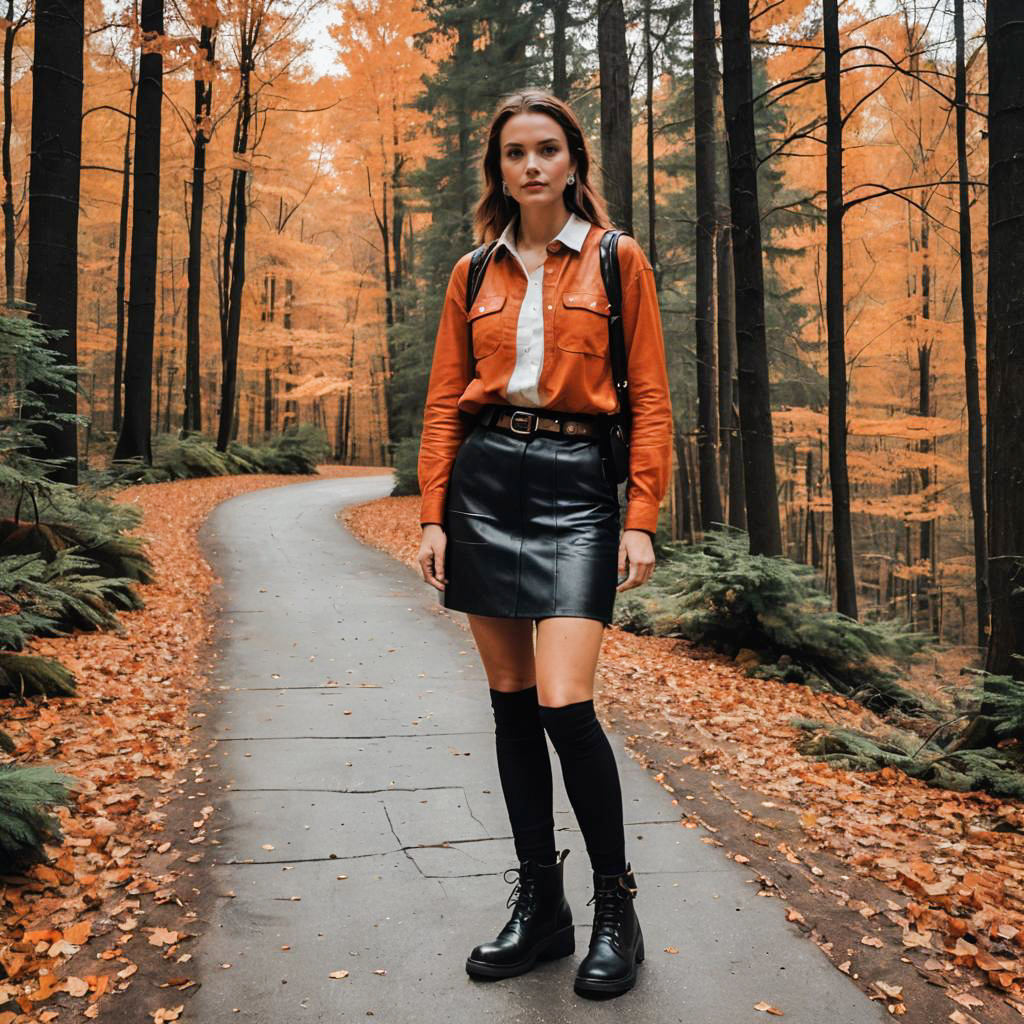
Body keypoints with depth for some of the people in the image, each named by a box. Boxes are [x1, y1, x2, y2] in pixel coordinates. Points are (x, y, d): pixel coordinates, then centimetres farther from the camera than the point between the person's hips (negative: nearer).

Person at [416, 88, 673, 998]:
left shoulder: (618, 262, 4)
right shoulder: (473, 274, 13)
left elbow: (649, 399, 0)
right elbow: (444, 403, 11)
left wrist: (641, 519, -8)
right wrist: (434, 514, 2)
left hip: (576, 486, -3)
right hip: (484, 481, 4)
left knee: (564, 703, -14)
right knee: (511, 704, 6)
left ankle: (616, 908, 8)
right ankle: (539, 907, 20)